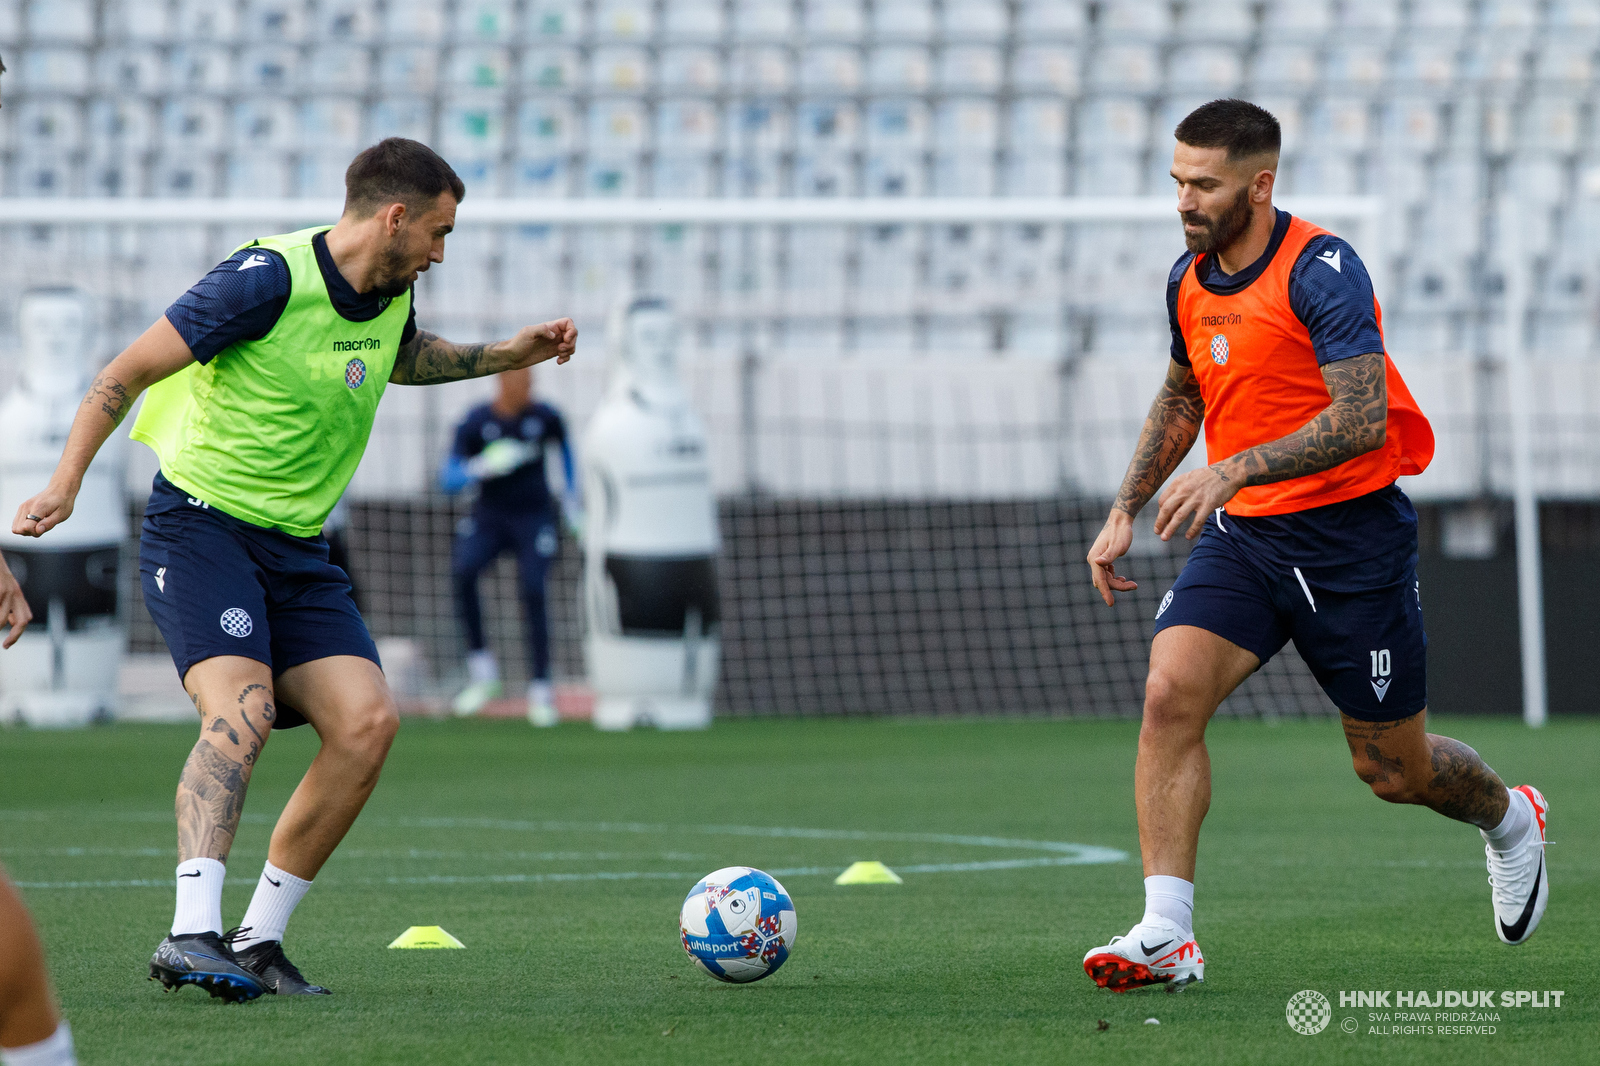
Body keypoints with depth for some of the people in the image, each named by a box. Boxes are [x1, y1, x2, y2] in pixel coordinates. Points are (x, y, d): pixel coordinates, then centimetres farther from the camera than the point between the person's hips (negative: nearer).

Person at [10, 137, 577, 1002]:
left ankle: (259, 940, -1)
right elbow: (127, 371, -13)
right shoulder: (269, 279, -17)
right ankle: (192, 936, -37)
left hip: (295, 548, 7)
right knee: (242, 709, -29)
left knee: (366, 721, -9)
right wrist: (65, 485, -20)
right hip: (199, 527, -7)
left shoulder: (391, 296, 8)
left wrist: (506, 356, 24)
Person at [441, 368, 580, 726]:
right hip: (489, 517, 0)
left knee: (534, 591, -16)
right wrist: (484, 466, -33)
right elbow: (449, 481, -14)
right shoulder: (475, 423, -12)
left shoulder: (545, 417, -7)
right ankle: (481, 671, -13)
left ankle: (541, 689, -6)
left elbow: (564, 447, 16)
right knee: (462, 571, -25)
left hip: (534, 517, 0)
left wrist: (571, 500, 16)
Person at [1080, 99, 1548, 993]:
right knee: (1171, 693, -20)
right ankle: (1167, 936, -21)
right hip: (1241, 537, 6)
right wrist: (1126, 509, 15)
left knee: (1392, 769, 7)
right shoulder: (1190, 280, 5)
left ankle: (1510, 819, 42)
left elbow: (1363, 418, -27)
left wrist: (1234, 471, -33)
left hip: (1350, 533, -6)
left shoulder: (1320, 271, -18)